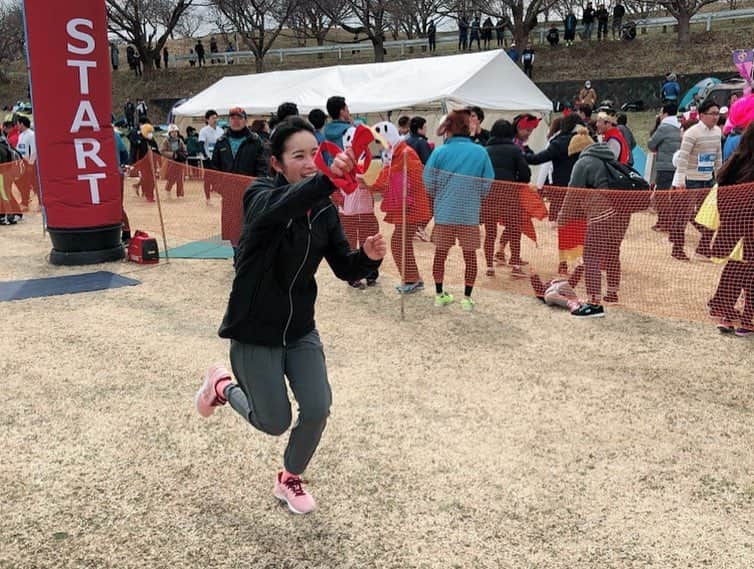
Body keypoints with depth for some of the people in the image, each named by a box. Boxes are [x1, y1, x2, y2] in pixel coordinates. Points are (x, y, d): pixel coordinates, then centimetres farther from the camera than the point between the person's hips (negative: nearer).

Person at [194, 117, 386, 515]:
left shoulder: (324, 211, -2)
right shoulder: (260, 196, -19)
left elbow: (345, 270, 0)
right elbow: (277, 208, -44)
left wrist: (368, 256, -23)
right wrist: (327, 179, -63)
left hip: (300, 331, 5)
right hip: (254, 333, -4)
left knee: (317, 410, -4)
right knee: (275, 422, 2)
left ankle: (290, 480, 27)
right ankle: (223, 385, 35)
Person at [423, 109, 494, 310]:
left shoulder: (439, 152, -6)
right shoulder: (480, 152, -4)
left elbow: (429, 183, -4)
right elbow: (487, 185, -2)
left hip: (444, 213, 0)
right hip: (470, 214, 0)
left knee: (440, 253, 14)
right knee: (470, 255, 11)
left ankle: (439, 295, 22)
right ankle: (467, 298, 13)